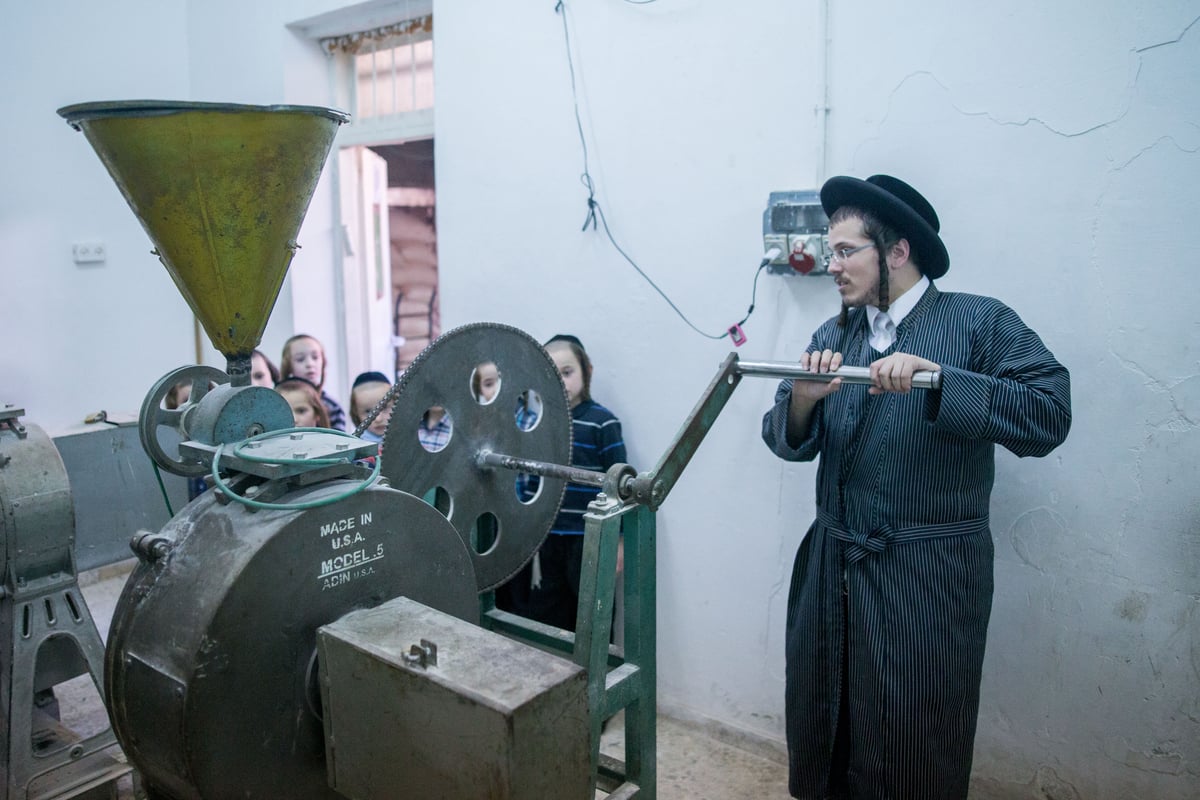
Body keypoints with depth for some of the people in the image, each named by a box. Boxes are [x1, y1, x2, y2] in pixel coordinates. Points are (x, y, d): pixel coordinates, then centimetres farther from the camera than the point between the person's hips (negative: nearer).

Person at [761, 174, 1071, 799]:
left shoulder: (981, 322, -5)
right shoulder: (832, 337, 8)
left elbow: (1049, 416, -19)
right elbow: (787, 441, 2)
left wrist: (934, 377, -28)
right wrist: (804, 397, -19)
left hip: (929, 576, -4)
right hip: (831, 568, 5)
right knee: (820, 735, 17)